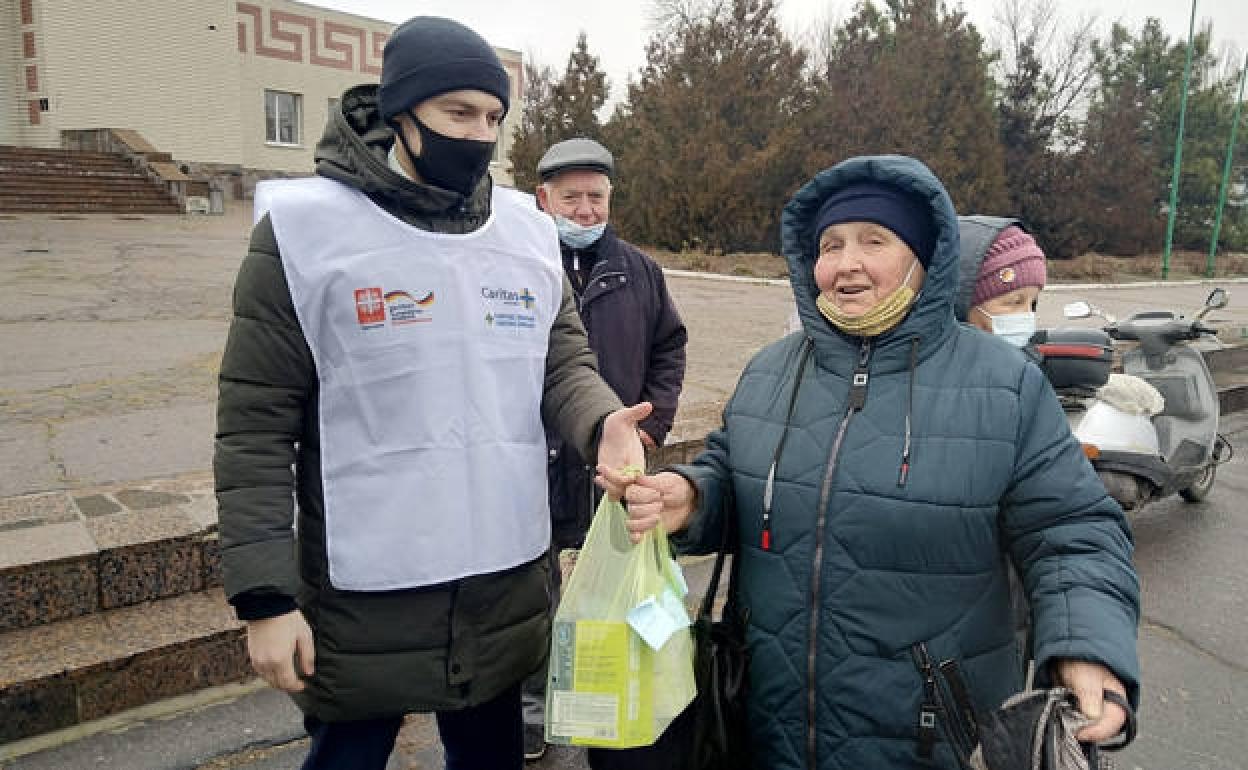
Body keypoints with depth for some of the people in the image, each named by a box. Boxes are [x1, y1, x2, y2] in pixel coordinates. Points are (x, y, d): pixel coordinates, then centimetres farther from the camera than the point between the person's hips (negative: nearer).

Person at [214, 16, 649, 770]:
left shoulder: (528, 230, 3)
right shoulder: (305, 228, -9)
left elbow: (565, 362, 5)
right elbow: (257, 426, -8)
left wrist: (603, 422, -19)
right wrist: (265, 594, -11)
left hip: (507, 580, 4)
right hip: (365, 594, -3)